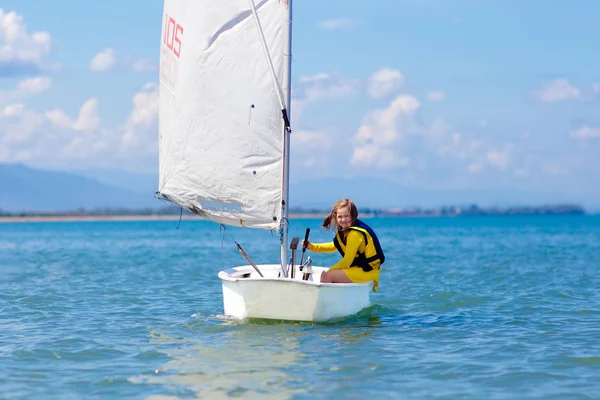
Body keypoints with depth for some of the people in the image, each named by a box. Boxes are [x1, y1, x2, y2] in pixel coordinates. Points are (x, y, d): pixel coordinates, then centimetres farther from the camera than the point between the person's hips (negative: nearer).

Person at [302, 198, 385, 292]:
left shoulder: (355, 233, -21)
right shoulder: (346, 229, 9)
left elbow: (347, 261, -18)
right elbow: (335, 246, 25)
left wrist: (329, 271, -7)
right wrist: (312, 247, 15)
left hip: (367, 271, -10)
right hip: (358, 268, 10)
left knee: (326, 276, -13)